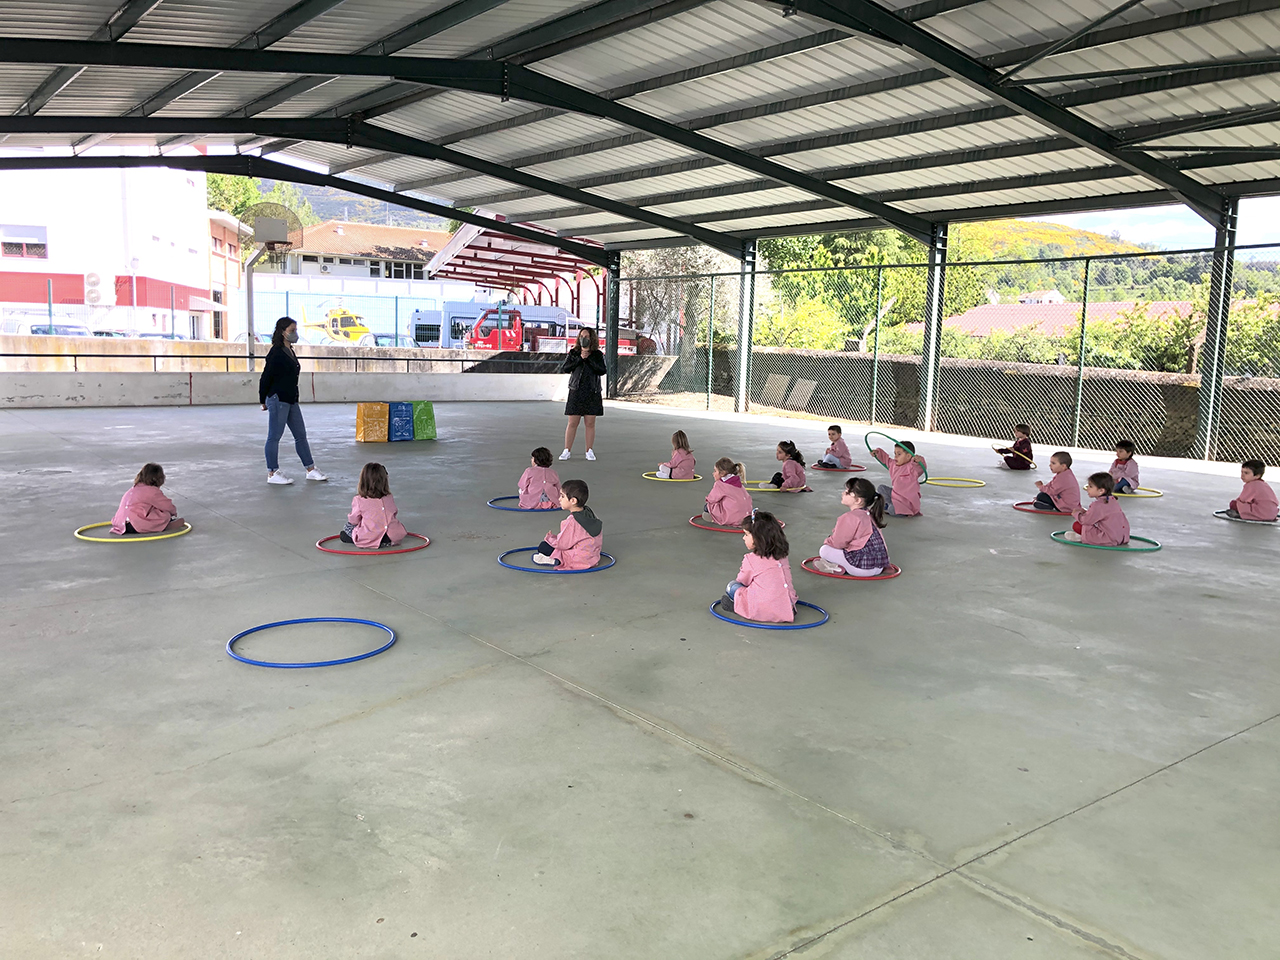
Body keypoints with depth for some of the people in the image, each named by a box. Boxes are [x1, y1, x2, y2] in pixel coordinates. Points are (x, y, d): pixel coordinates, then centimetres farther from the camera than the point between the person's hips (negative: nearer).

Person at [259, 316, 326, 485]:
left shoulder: (289, 351, 13)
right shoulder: (276, 353, -14)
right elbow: (266, 377, -12)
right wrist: (263, 400, -5)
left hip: (291, 400, 9)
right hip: (277, 399, -9)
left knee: (300, 435, 11)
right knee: (274, 437, 0)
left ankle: (311, 470, 17)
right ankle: (272, 473, 8)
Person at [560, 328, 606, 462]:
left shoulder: (597, 355, 6)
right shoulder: (573, 353, 8)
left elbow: (602, 370, -8)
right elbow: (563, 369, -3)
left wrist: (588, 359, -12)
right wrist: (579, 359, -11)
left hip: (592, 393, 0)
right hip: (576, 392, 0)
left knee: (590, 423, 3)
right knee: (572, 423, -1)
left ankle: (590, 451, 12)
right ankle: (567, 451, 6)